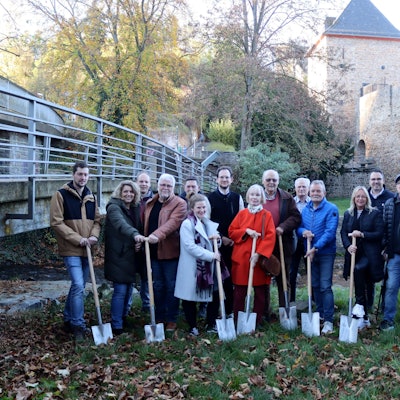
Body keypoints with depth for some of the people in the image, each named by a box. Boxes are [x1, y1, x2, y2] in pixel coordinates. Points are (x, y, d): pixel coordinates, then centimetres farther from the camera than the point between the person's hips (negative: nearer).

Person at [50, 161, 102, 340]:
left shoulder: (91, 197, 11)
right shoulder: (61, 195, -8)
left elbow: (97, 220, 14)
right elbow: (56, 222, -12)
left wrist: (94, 236, -7)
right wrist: (78, 239, -17)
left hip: (86, 250, 6)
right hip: (71, 249, -6)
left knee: (78, 286, 14)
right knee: (78, 286, -14)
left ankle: (69, 319, 28)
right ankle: (78, 325, -3)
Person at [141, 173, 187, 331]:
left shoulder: (180, 204, -6)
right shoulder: (150, 203, 14)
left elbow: (172, 222, -22)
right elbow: (145, 224, 21)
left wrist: (157, 235, -36)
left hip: (171, 252, -5)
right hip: (154, 251, 5)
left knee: (171, 287, 2)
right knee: (158, 286, 12)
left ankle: (172, 320, 12)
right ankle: (159, 318, 22)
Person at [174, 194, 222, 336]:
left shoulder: (209, 224, 13)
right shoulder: (187, 224, -9)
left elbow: (215, 245, 23)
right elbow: (190, 246, -18)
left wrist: (216, 238, -1)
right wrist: (211, 255, -20)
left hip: (207, 267, 6)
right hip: (191, 268, -6)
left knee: (211, 296, 7)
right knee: (190, 298, 3)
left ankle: (212, 323, 20)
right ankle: (192, 326, 16)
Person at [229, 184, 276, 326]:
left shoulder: (267, 215, 3)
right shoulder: (241, 214, 7)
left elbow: (270, 236, -5)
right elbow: (231, 231, 5)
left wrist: (259, 253, -15)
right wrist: (246, 231, -12)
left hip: (259, 258, -1)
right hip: (241, 258, 1)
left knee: (260, 292, 4)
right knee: (239, 291, 2)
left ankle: (258, 320, 16)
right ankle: (238, 320, 11)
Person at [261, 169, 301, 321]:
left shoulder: (287, 197, 3)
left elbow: (296, 217, -2)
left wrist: (283, 227, -16)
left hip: (283, 244, -1)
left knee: (283, 278, 7)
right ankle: (265, 312, 18)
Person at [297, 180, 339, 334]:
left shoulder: (331, 209, -11)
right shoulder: (306, 209, 9)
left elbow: (330, 232, -19)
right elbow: (299, 227, 11)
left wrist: (316, 248, -24)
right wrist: (303, 231, -13)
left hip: (326, 253, -6)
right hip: (311, 253, 6)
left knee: (325, 286, -9)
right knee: (315, 285, 14)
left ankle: (328, 320, -5)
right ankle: (320, 313, 28)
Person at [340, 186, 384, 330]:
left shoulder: (375, 213, 0)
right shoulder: (348, 214, 12)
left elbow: (379, 234, -6)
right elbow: (343, 232, 7)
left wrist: (362, 234, -17)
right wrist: (348, 246, -11)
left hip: (369, 254, -4)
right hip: (354, 253, 5)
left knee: (358, 269, -34)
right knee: (360, 283, 7)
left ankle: (360, 304, -20)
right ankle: (364, 318, 16)